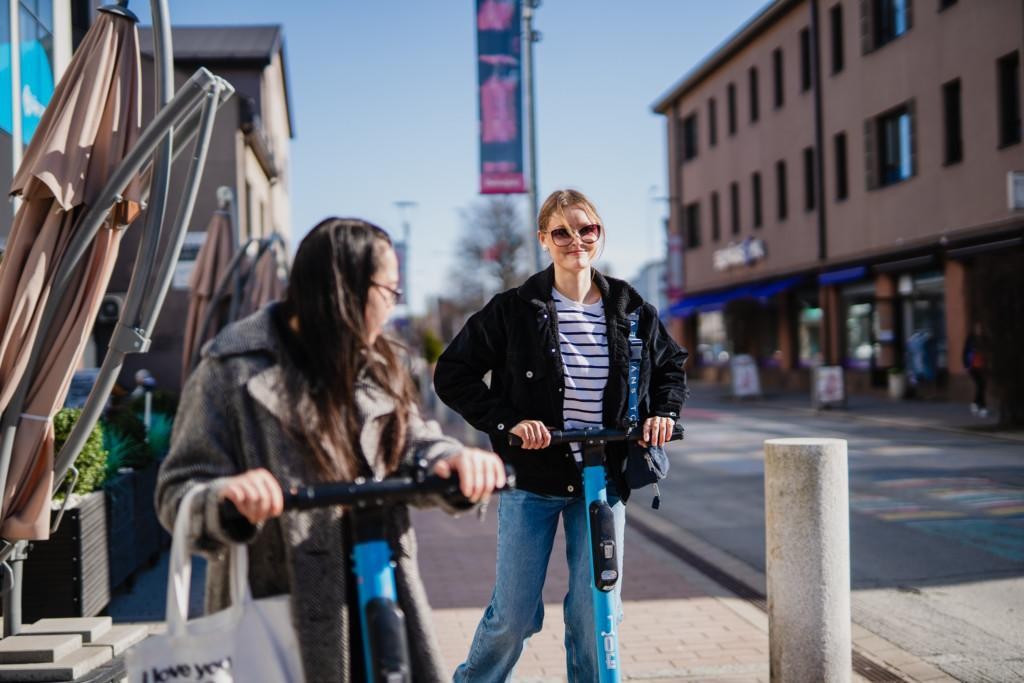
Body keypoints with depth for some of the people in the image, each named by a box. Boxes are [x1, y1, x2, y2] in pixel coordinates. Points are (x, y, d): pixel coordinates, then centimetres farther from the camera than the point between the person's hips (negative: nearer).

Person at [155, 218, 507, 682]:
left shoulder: (377, 367, 12)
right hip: (281, 622, -6)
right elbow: (178, 493, -10)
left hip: (377, 607, 6)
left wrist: (451, 460, -17)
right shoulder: (233, 370, -9)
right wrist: (228, 500, -34)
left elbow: (412, 444, 7)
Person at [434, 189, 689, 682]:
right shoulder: (514, 309, -6)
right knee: (514, 616, 3)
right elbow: (452, 374, -3)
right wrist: (507, 421, -13)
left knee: (596, 613, 3)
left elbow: (671, 365, 20)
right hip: (532, 479, -2)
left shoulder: (631, 309, 3)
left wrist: (663, 412, 2)